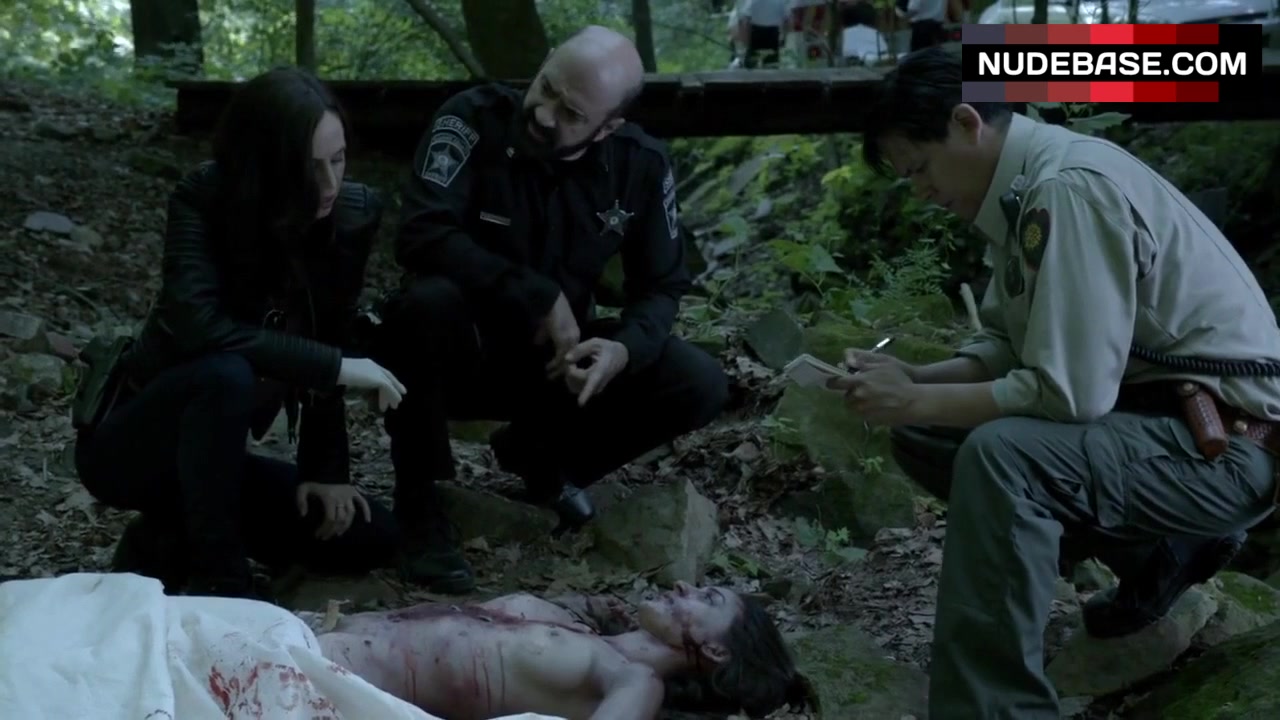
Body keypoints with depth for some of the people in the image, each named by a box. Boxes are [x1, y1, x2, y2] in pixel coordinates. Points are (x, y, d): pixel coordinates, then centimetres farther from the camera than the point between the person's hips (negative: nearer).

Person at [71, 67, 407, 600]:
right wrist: (337, 367, -35)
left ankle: (171, 537, 7)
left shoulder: (351, 214, -10)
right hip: (129, 440, -6)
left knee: (371, 537, -6)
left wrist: (325, 471, -10)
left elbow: (326, 343, -4)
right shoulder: (204, 198, -22)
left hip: (209, 447, 6)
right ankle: (216, 579, -21)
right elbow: (201, 327, -37)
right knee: (224, 374, -37)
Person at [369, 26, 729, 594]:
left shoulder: (641, 164, -8)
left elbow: (661, 285, -1)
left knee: (700, 387, -15)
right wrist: (541, 298, -31)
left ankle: (537, 452, 12)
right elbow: (421, 234, -31)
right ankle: (417, 505, -15)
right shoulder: (474, 120, -19)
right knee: (427, 301, -38)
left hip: (558, 355, 4)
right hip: (463, 353, -3)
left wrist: (626, 348, -24)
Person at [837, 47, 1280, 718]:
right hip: (1150, 405, 10)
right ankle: (1159, 552, 15)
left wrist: (916, 401, -17)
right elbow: (1006, 346, 13)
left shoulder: (1070, 187, -23)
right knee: (928, 437, 9)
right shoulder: (1023, 188, 5)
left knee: (998, 455, -32)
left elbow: (1068, 392, -27)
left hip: (1225, 441, -10)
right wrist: (911, 381, -2)